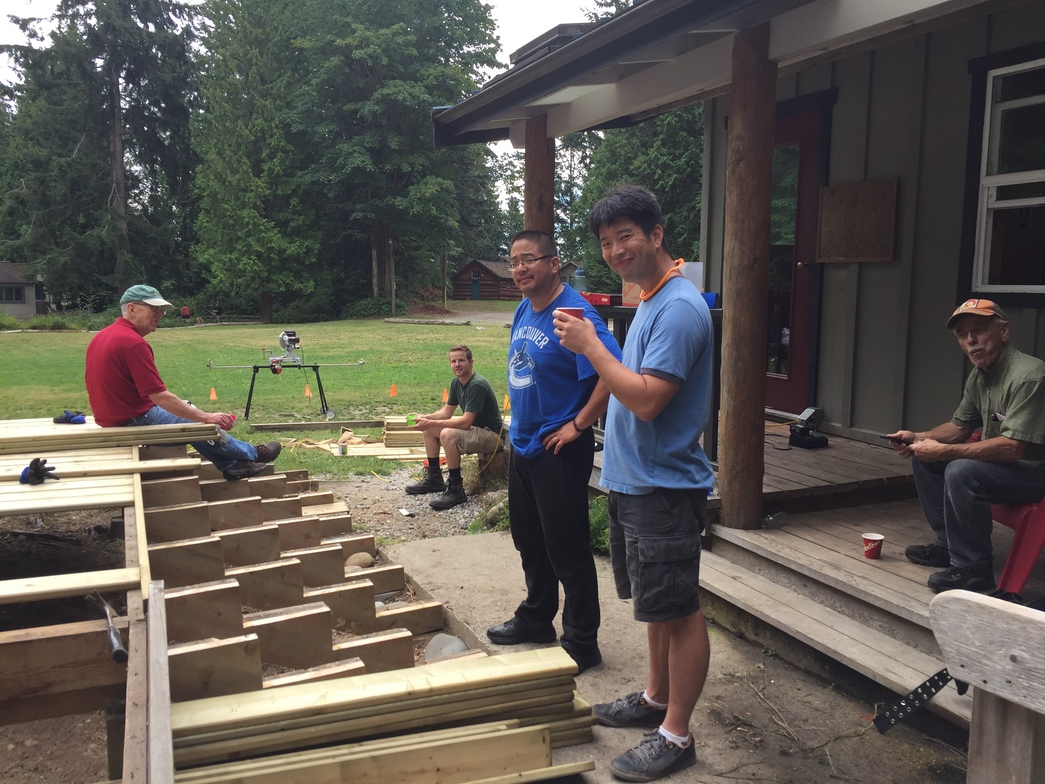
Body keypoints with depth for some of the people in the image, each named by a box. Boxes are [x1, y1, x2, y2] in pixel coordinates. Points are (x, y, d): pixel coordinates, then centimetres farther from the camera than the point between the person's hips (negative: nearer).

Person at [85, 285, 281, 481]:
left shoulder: (100, 337, 6)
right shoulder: (134, 342, -24)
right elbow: (160, 397, -25)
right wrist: (206, 417, -18)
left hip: (111, 419, 9)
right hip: (134, 421, -9)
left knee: (187, 410, 20)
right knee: (201, 423, 8)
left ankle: (231, 465, 22)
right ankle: (251, 454, 29)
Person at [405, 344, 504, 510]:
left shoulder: (477, 385, -24)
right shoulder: (456, 383, 5)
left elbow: (466, 422, -29)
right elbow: (446, 412, 11)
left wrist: (431, 423, -30)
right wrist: (424, 418, -8)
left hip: (491, 435, -10)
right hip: (474, 430, 10)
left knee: (447, 434, -33)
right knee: (429, 429, 9)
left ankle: (456, 489, -22)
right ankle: (434, 478, 16)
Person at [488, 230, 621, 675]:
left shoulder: (573, 313, -19)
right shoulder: (523, 311, 9)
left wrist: (578, 425, -22)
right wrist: (519, 418, 16)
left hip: (558, 451, -9)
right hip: (522, 444, 9)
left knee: (566, 550, 1)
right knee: (529, 540, 21)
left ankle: (581, 644, 15)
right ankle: (536, 618, 39)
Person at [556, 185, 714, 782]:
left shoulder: (679, 307, -19)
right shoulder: (651, 300, 12)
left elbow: (647, 399, -26)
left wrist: (591, 346, -20)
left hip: (665, 486, -10)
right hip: (636, 481, 10)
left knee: (679, 610, 3)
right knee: (658, 604, 21)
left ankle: (676, 735, 16)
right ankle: (657, 699, 37)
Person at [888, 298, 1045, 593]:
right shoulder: (978, 376, 5)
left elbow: (1013, 447, -31)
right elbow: (959, 427, 15)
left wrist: (943, 451, -29)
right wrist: (917, 437, -3)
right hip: (1000, 461, 10)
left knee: (961, 472, -32)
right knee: (922, 456, 8)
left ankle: (972, 569, -17)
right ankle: (947, 544, 14)